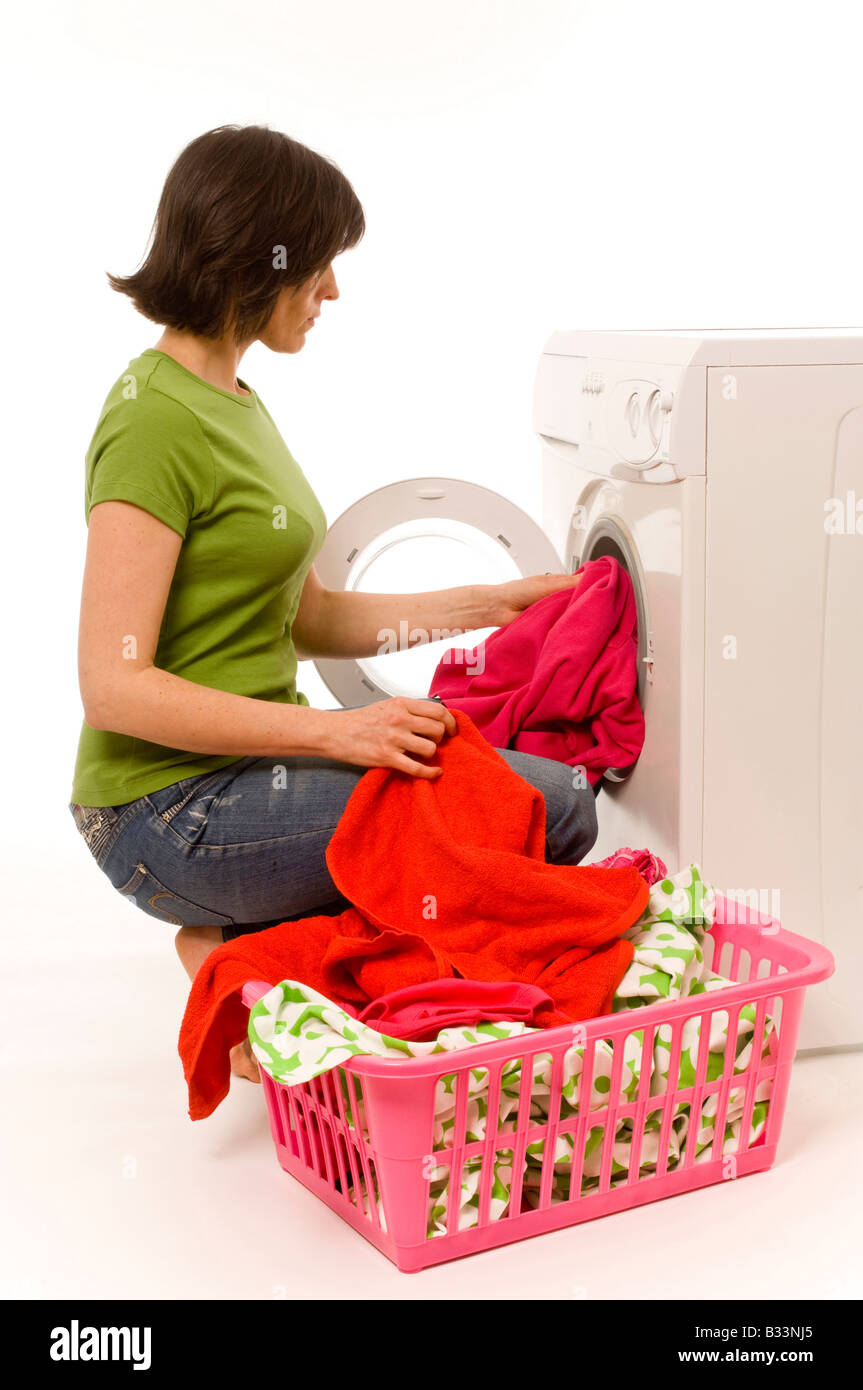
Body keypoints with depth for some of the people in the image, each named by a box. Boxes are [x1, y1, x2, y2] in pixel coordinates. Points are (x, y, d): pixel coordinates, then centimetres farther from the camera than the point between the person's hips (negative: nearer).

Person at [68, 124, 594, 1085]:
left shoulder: (235, 403, 15)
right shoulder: (154, 419, -16)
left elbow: (309, 620, 16)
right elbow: (115, 685, -22)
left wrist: (490, 604, 13)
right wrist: (336, 730, -25)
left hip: (248, 770, 10)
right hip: (172, 812, -10)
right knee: (551, 807, -17)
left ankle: (252, 939, 5)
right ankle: (249, 958, -6)